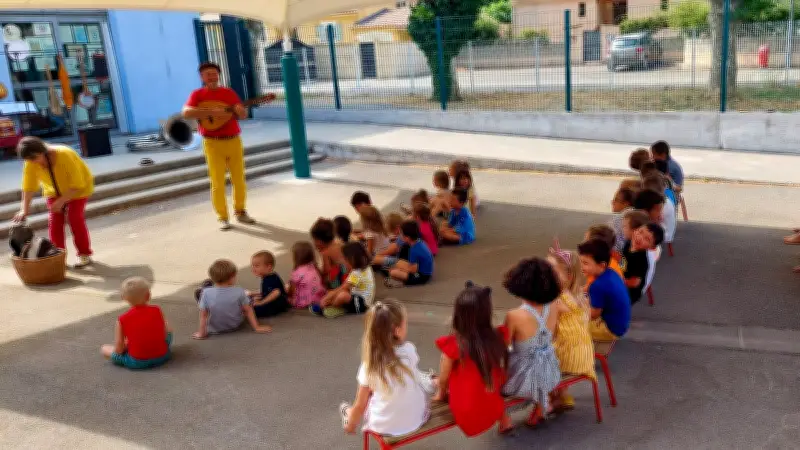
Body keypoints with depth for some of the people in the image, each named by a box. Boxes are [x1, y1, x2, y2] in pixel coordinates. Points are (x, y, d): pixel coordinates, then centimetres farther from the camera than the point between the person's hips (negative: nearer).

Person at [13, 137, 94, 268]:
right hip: (54, 191, 5)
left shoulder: (65, 155, -36)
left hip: (78, 189, -4)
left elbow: (77, 184, -32)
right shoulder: (30, 163, -22)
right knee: (54, 221, -5)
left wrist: (62, 200, -36)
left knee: (75, 218, -15)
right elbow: (29, 186, -20)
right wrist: (25, 209, -26)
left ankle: (84, 254, -4)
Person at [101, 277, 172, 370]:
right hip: (162, 356, 3)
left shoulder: (122, 320, -7)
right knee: (167, 326, 26)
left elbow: (118, 350, -7)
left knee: (104, 348, 15)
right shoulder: (157, 310, -3)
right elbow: (165, 333, 6)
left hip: (137, 362, -3)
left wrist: (127, 343, 14)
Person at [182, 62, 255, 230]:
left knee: (239, 179, 10)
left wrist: (240, 110, -18)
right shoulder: (197, 94, 0)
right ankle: (222, 218, 9)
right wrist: (212, 112, -24)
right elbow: (186, 112, -17)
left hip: (234, 141, 3)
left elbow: (244, 115, 7)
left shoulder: (229, 92, 9)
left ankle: (240, 212, 25)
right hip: (213, 144, -3)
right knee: (218, 182, 0)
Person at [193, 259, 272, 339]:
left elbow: (203, 315, -16)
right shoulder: (239, 292, -21)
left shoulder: (206, 293, -22)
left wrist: (201, 332, -6)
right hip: (236, 326, 0)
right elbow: (248, 311, -12)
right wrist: (256, 327, -3)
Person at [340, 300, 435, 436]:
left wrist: (350, 425, 10)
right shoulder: (409, 350, -17)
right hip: (417, 420, 1)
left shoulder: (368, 366, -19)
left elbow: (360, 406, -7)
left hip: (385, 427, -1)